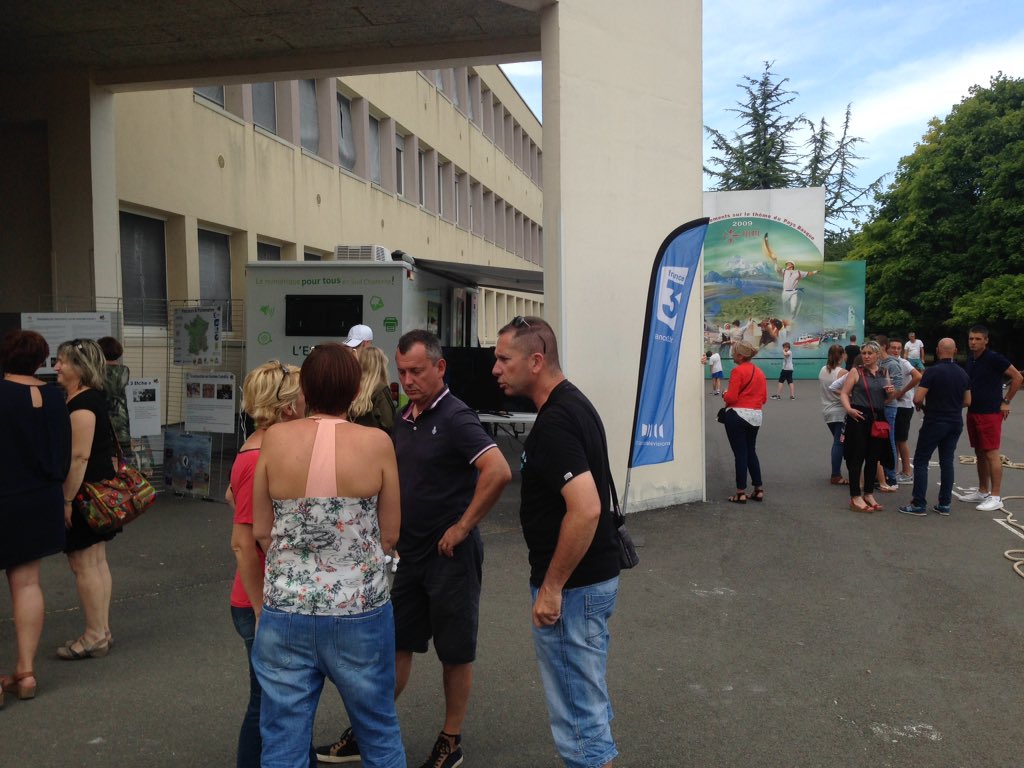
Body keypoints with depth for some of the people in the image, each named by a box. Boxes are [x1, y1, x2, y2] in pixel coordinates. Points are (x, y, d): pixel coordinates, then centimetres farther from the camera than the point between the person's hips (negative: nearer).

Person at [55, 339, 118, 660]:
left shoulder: (82, 404, -18)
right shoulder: (93, 397, 12)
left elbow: (79, 457, -23)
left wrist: (68, 500, -20)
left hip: (85, 493, -10)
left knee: (83, 564, -1)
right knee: (96, 562, 14)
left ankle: (95, 637, 8)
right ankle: (102, 631, 23)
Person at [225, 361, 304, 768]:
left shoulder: (262, 450, 3)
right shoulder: (260, 460, -24)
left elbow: (233, 494, 20)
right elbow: (243, 544, -24)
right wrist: (263, 614, -20)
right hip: (266, 606, -9)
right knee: (268, 707, 7)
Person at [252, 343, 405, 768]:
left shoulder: (275, 439, -7)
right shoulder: (377, 443, -10)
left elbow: (261, 531, 1)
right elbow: (390, 534, -2)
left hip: (286, 611, 1)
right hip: (362, 611, -1)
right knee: (380, 734, 19)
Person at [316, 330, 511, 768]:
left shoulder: (455, 417, -16)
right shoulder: (404, 418, 8)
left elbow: (498, 472, -29)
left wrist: (462, 527, -22)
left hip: (449, 554, -7)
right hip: (408, 551, 7)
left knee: (455, 652, 9)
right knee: (396, 645, 16)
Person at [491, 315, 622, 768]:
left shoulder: (554, 422, -23)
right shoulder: (572, 404, 8)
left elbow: (586, 509, -31)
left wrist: (551, 588, -22)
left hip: (573, 586, -10)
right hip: (593, 577, 10)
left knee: (577, 713, 4)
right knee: (587, 698, 24)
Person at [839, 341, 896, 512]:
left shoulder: (884, 373, 14)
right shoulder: (856, 372, -1)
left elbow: (887, 400, 22)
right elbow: (844, 393, -6)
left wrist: (892, 394, 0)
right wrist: (849, 409, -23)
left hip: (878, 419, 5)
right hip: (859, 417, -5)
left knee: (873, 458, 11)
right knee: (857, 457, -3)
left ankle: (868, 494, 23)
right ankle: (855, 497, 0)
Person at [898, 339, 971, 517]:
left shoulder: (933, 372, -15)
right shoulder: (962, 373, 6)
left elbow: (917, 398, -18)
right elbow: (967, 401, 12)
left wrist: (921, 406, 2)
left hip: (934, 422, -6)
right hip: (955, 423, 6)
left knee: (921, 461, 0)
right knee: (947, 462, 10)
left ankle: (919, 504, -3)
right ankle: (944, 504, 12)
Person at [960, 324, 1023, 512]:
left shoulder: (994, 358, -12)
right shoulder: (970, 359, 10)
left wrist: (1006, 401, -8)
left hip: (990, 413, -8)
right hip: (973, 412, 8)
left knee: (991, 454, -6)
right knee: (980, 453, 13)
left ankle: (995, 497, -2)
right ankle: (983, 492, 22)